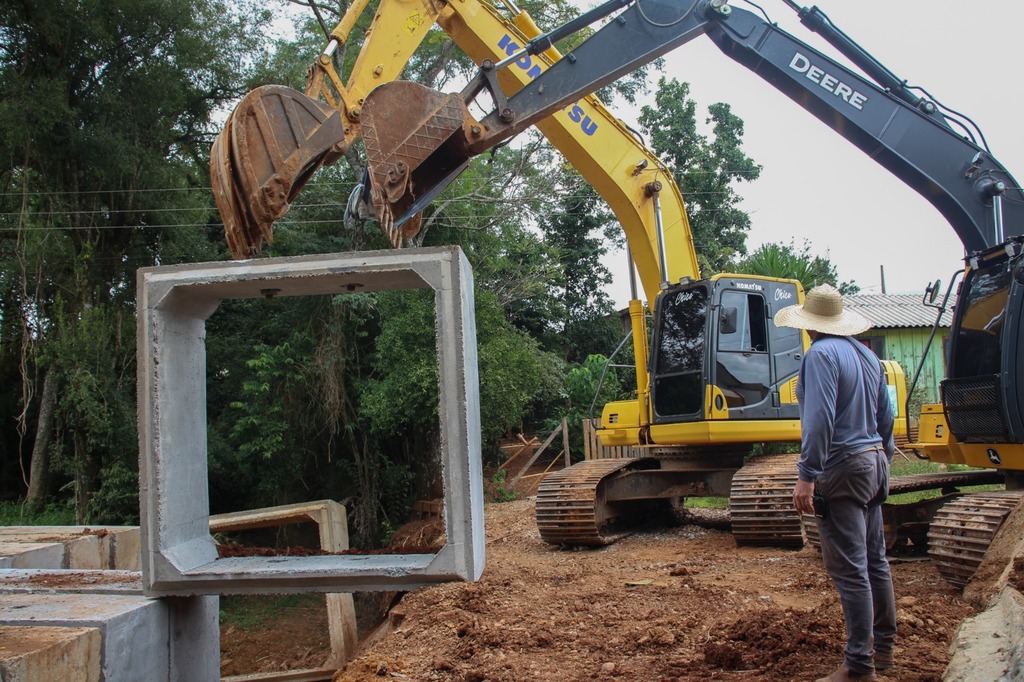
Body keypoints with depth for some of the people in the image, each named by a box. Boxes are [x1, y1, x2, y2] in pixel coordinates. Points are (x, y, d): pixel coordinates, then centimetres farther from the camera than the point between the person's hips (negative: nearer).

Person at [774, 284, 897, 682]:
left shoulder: (821, 355, -14)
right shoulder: (867, 355, 12)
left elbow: (819, 420, -22)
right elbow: (886, 416, 18)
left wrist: (807, 476, -22)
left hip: (841, 469, -9)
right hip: (873, 463, 9)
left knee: (850, 570, -6)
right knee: (875, 561, 17)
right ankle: (883, 646, 28)